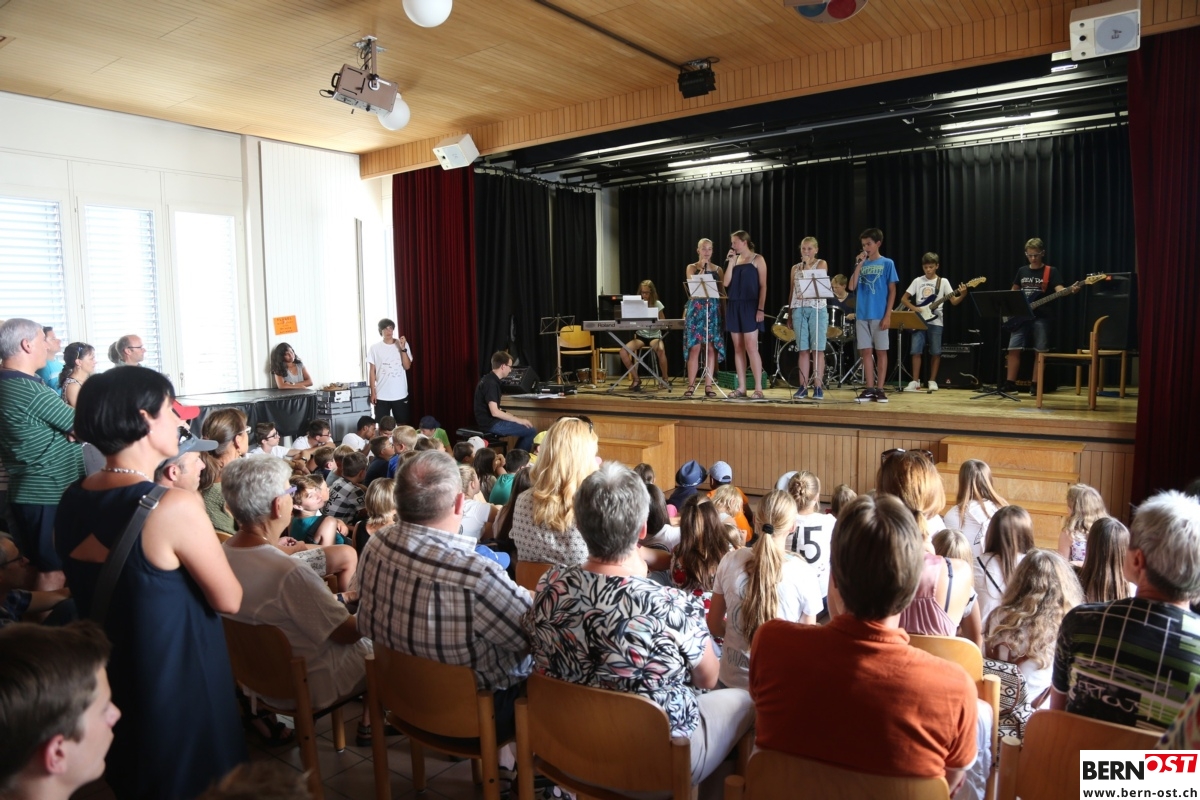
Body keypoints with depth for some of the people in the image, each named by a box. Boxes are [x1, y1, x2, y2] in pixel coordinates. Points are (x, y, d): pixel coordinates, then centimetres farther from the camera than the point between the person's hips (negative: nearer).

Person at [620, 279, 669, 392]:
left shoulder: (657, 304, 2)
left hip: (654, 335, -2)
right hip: (640, 335, 2)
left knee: (661, 350, -37)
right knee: (623, 351, -25)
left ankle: (664, 378, -12)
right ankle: (636, 379, -7)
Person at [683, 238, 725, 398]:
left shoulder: (718, 269, 13)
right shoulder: (692, 268, 7)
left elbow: (723, 290, 12)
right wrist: (703, 268, -9)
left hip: (713, 309, 2)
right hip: (696, 309, -2)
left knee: (711, 348, -1)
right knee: (694, 347, -6)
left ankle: (708, 385, 3)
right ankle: (691, 385, -2)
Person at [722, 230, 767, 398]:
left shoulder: (757, 259, 0)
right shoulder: (734, 260, 14)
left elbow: (763, 286, -5)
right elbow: (726, 283, 4)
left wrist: (761, 309, -13)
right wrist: (731, 261, 1)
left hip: (750, 306, -6)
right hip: (734, 306, 6)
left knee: (751, 347, -10)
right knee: (738, 348, 5)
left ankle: (758, 388, -7)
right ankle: (741, 387, 8)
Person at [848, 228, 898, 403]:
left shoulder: (887, 263, 0)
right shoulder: (862, 265, 11)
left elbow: (892, 290, -3)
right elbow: (852, 287, 1)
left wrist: (888, 315, -10)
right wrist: (859, 265, -4)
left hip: (879, 315, -4)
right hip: (862, 315, 4)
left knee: (880, 351, 2)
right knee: (866, 352, 5)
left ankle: (880, 389, 7)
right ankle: (869, 388, 10)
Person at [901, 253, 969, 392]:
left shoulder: (943, 281, 4)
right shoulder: (917, 281, 7)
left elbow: (954, 301, -2)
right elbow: (904, 299, 9)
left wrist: (963, 295, -22)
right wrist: (915, 309, -7)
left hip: (935, 321, -1)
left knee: (935, 352, 1)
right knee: (916, 350, -6)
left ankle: (932, 381, 10)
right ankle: (915, 381, 0)